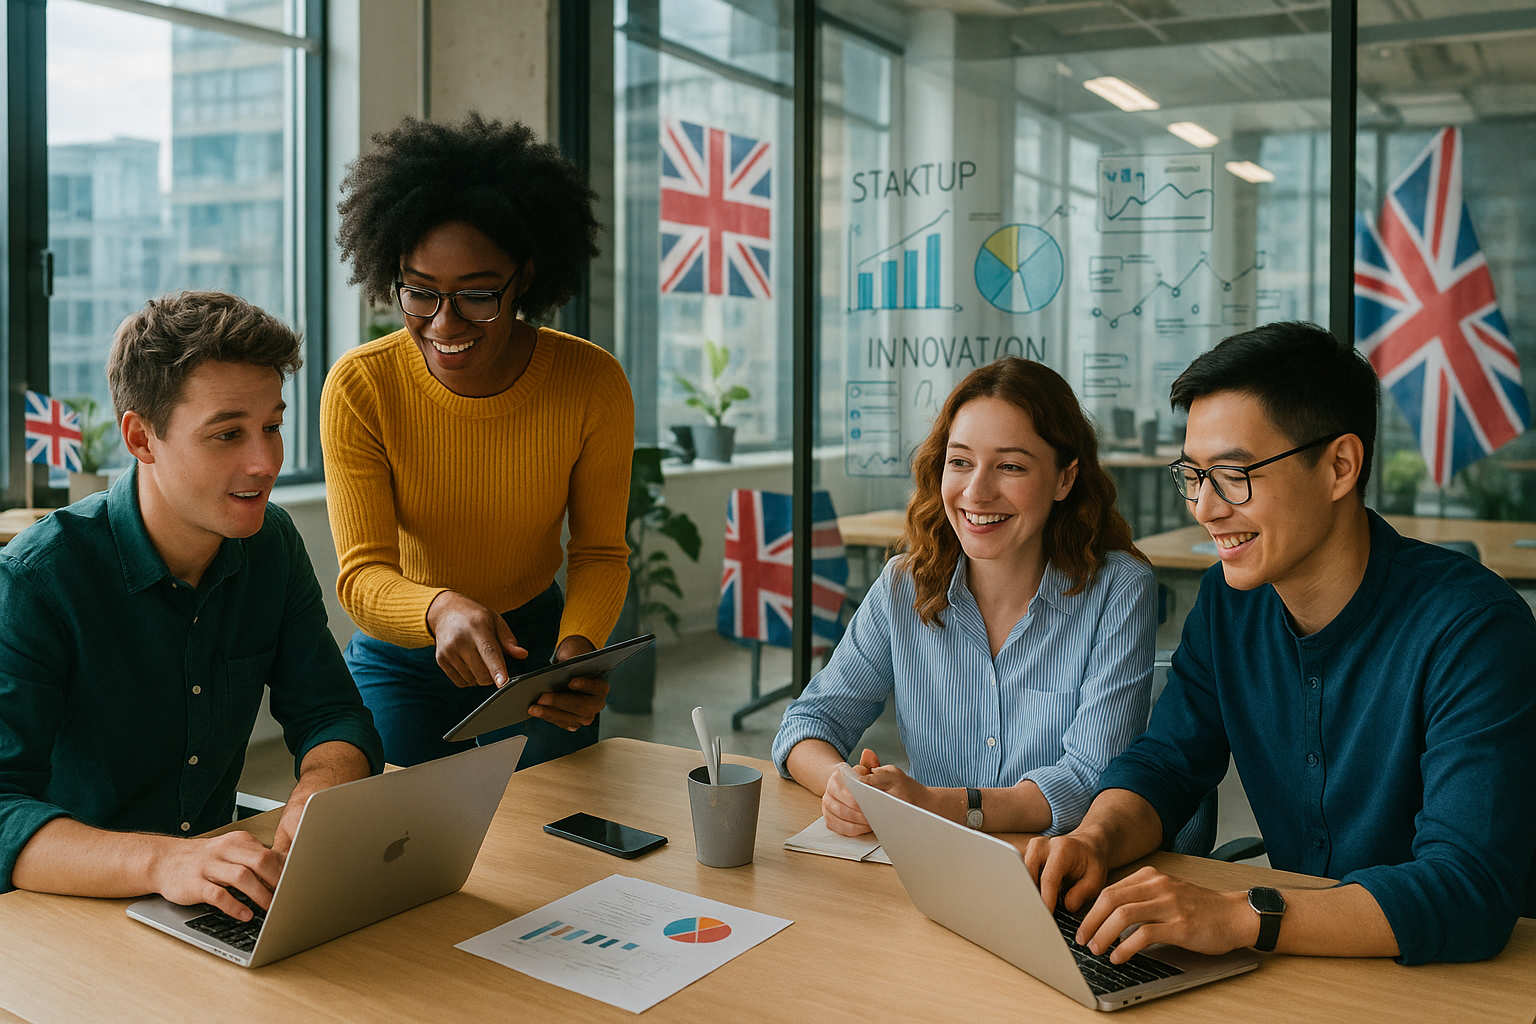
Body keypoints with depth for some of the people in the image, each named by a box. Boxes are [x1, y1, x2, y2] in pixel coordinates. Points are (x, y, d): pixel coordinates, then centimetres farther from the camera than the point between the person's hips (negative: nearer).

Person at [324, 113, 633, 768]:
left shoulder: (594, 384, -19)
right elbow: (362, 575, -22)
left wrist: (579, 647, -30)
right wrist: (440, 610, -45)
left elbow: (600, 553, -9)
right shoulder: (359, 387, -21)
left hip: (535, 647, 1)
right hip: (397, 661, 0)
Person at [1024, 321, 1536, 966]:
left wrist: (1238, 918, -38)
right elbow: (1166, 761, 3)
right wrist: (1094, 840, -18)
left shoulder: (1473, 629, -21)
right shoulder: (1230, 599, -1)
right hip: (1302, 956, 5)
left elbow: (1471, 892, -28)